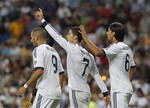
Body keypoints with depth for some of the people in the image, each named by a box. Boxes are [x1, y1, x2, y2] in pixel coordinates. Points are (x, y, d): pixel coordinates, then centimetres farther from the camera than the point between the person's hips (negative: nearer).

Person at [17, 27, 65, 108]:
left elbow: (39, 71, -19)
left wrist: (25, 86, -16)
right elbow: (61, 73, 20)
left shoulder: (38, 50, -6)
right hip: (57, 93, 9)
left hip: (45, 92, -9)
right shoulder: (54, 51, 20)